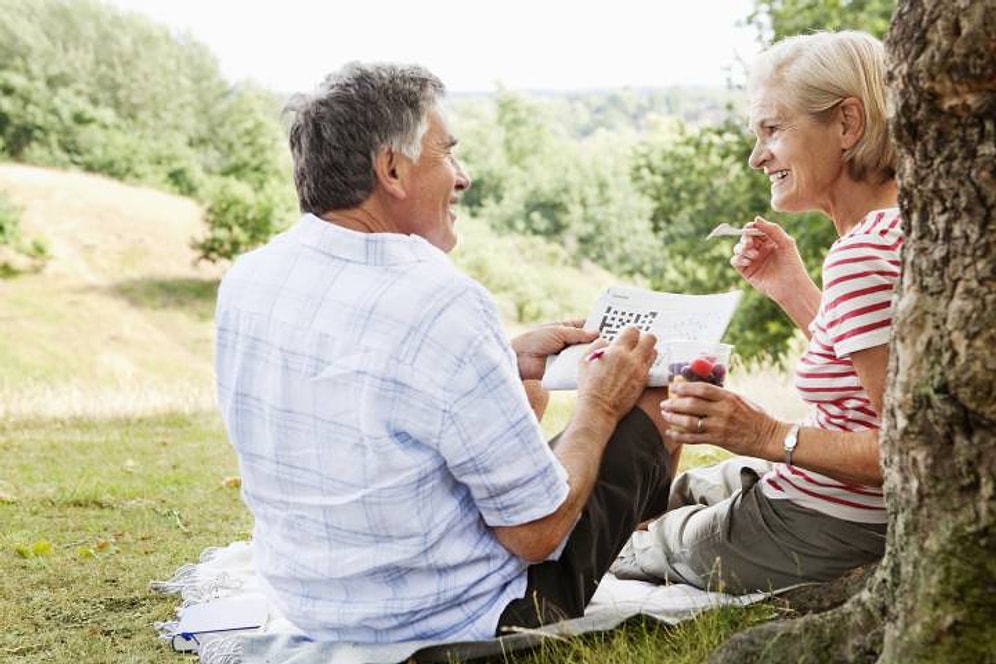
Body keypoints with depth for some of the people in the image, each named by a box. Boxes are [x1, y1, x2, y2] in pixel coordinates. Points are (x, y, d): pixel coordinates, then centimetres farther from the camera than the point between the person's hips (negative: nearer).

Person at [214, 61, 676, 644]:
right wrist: (599, 409, -6)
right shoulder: (442, 306, -29)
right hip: (457, 621, -6)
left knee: (522, 390, 24)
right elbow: (536, 534, -21)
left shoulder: (245, 280, -6)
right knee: (647, 403, 12)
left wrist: (508, 360, 10)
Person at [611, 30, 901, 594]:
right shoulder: (896, 222, 0)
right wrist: (795, 291, 4)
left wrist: (771, 436, -31)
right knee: (684, 487, 31)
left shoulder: (864, 255, -29)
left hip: (824, 543, -8)